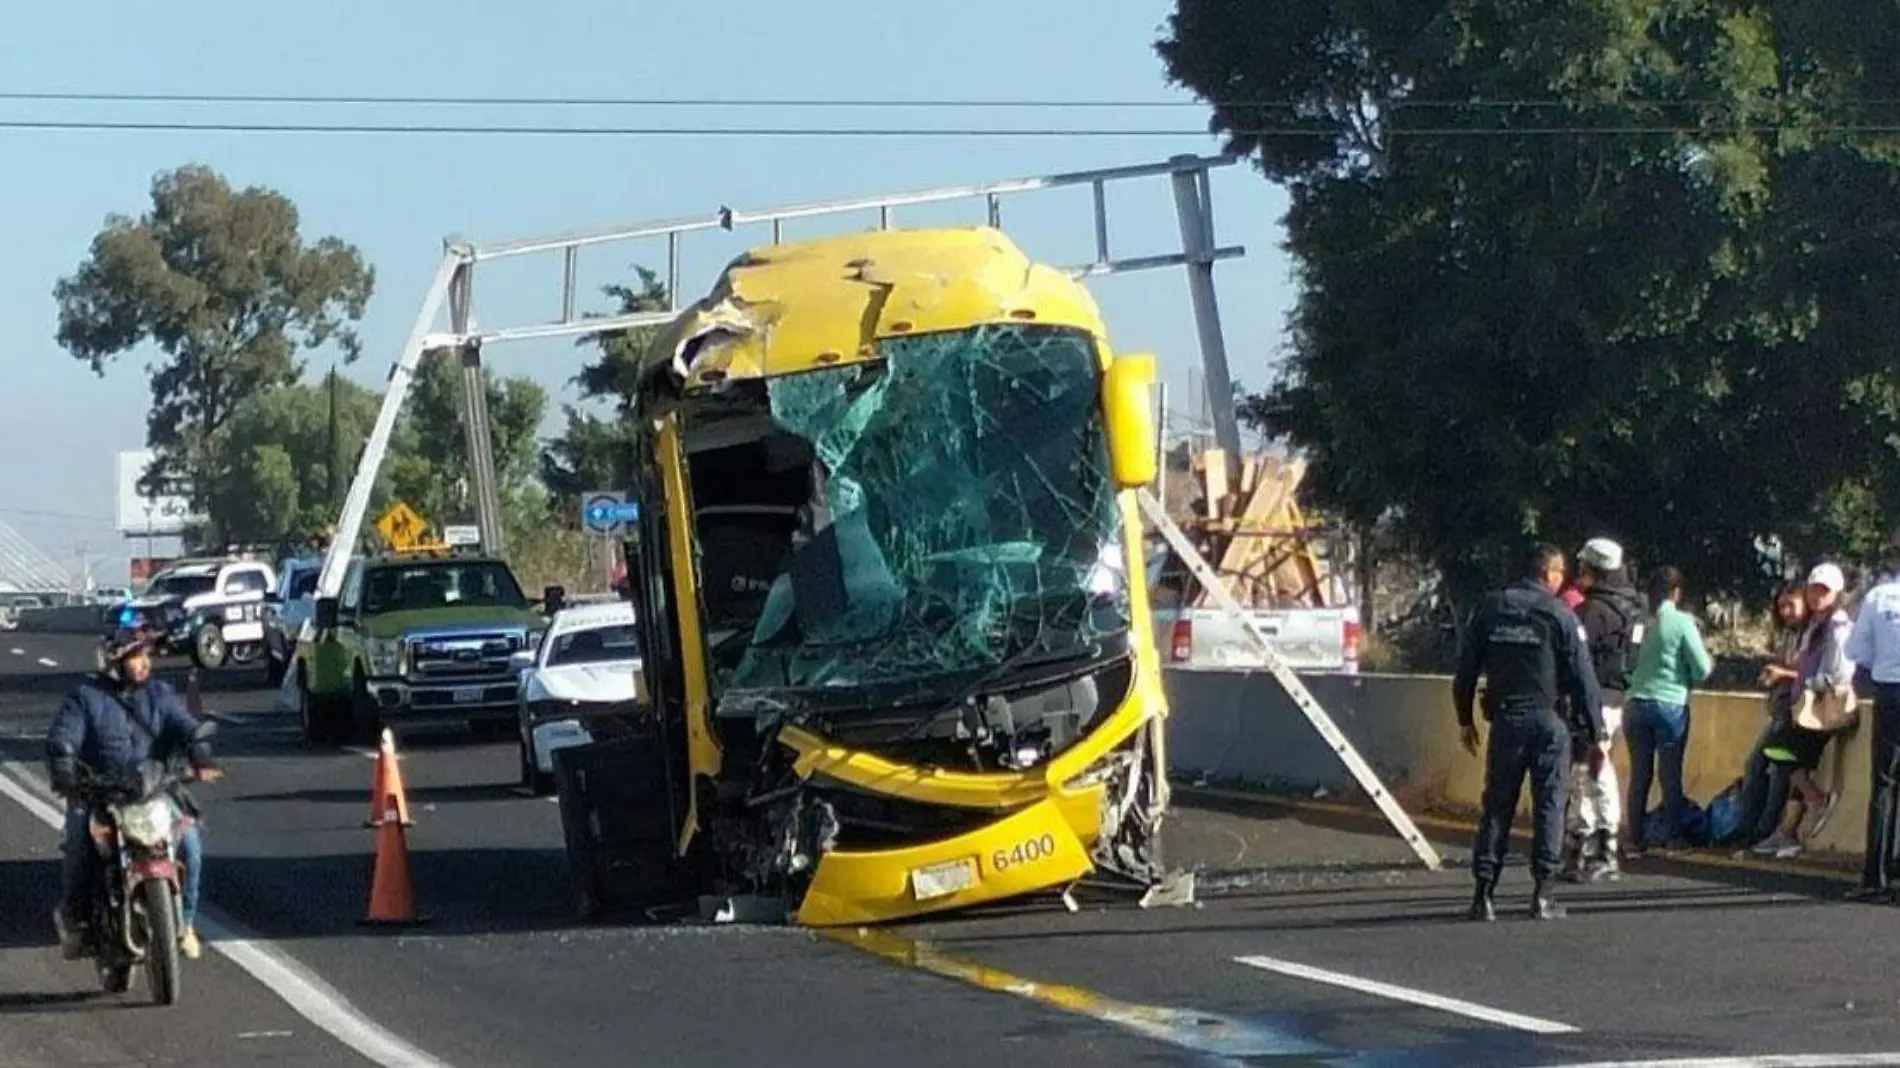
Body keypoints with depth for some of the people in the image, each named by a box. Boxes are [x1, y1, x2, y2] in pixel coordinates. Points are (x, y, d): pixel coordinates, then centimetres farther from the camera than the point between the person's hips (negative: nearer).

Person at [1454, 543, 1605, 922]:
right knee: (1549, 804, 3)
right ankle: (1543, 894, -1)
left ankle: (1484, 893, 1)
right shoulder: (1561, 616, -4)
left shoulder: (1490, 609, 7)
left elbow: (1466, 669, 9)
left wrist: (1465, 720, 17)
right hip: (1548, 720, -3)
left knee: (1497, 805, 6)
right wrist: (1597, 731, 2)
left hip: (1504, 721, 3)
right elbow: (1582, 677, -4)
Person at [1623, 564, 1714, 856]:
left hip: (1638, 703, 3)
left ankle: (1636, 839, 8)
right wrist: (1710, 663, 15)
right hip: (1670, 704, -3)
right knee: (1671, 774, 5)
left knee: (1639, 775, 7)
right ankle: (1675, 837, 9)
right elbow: (1702, 669, -7)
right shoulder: (1682, 622, -7)